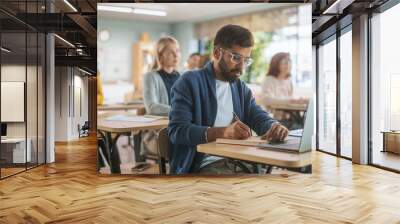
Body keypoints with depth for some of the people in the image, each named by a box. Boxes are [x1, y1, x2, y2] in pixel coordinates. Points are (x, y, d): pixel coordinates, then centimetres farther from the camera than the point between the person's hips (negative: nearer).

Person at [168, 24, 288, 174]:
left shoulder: (241, 88, 18)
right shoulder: (190, 82, -5)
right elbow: (177, 130, -15)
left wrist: (274, 127, -14)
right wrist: (222, 132, -30)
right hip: (203, 162, -6)